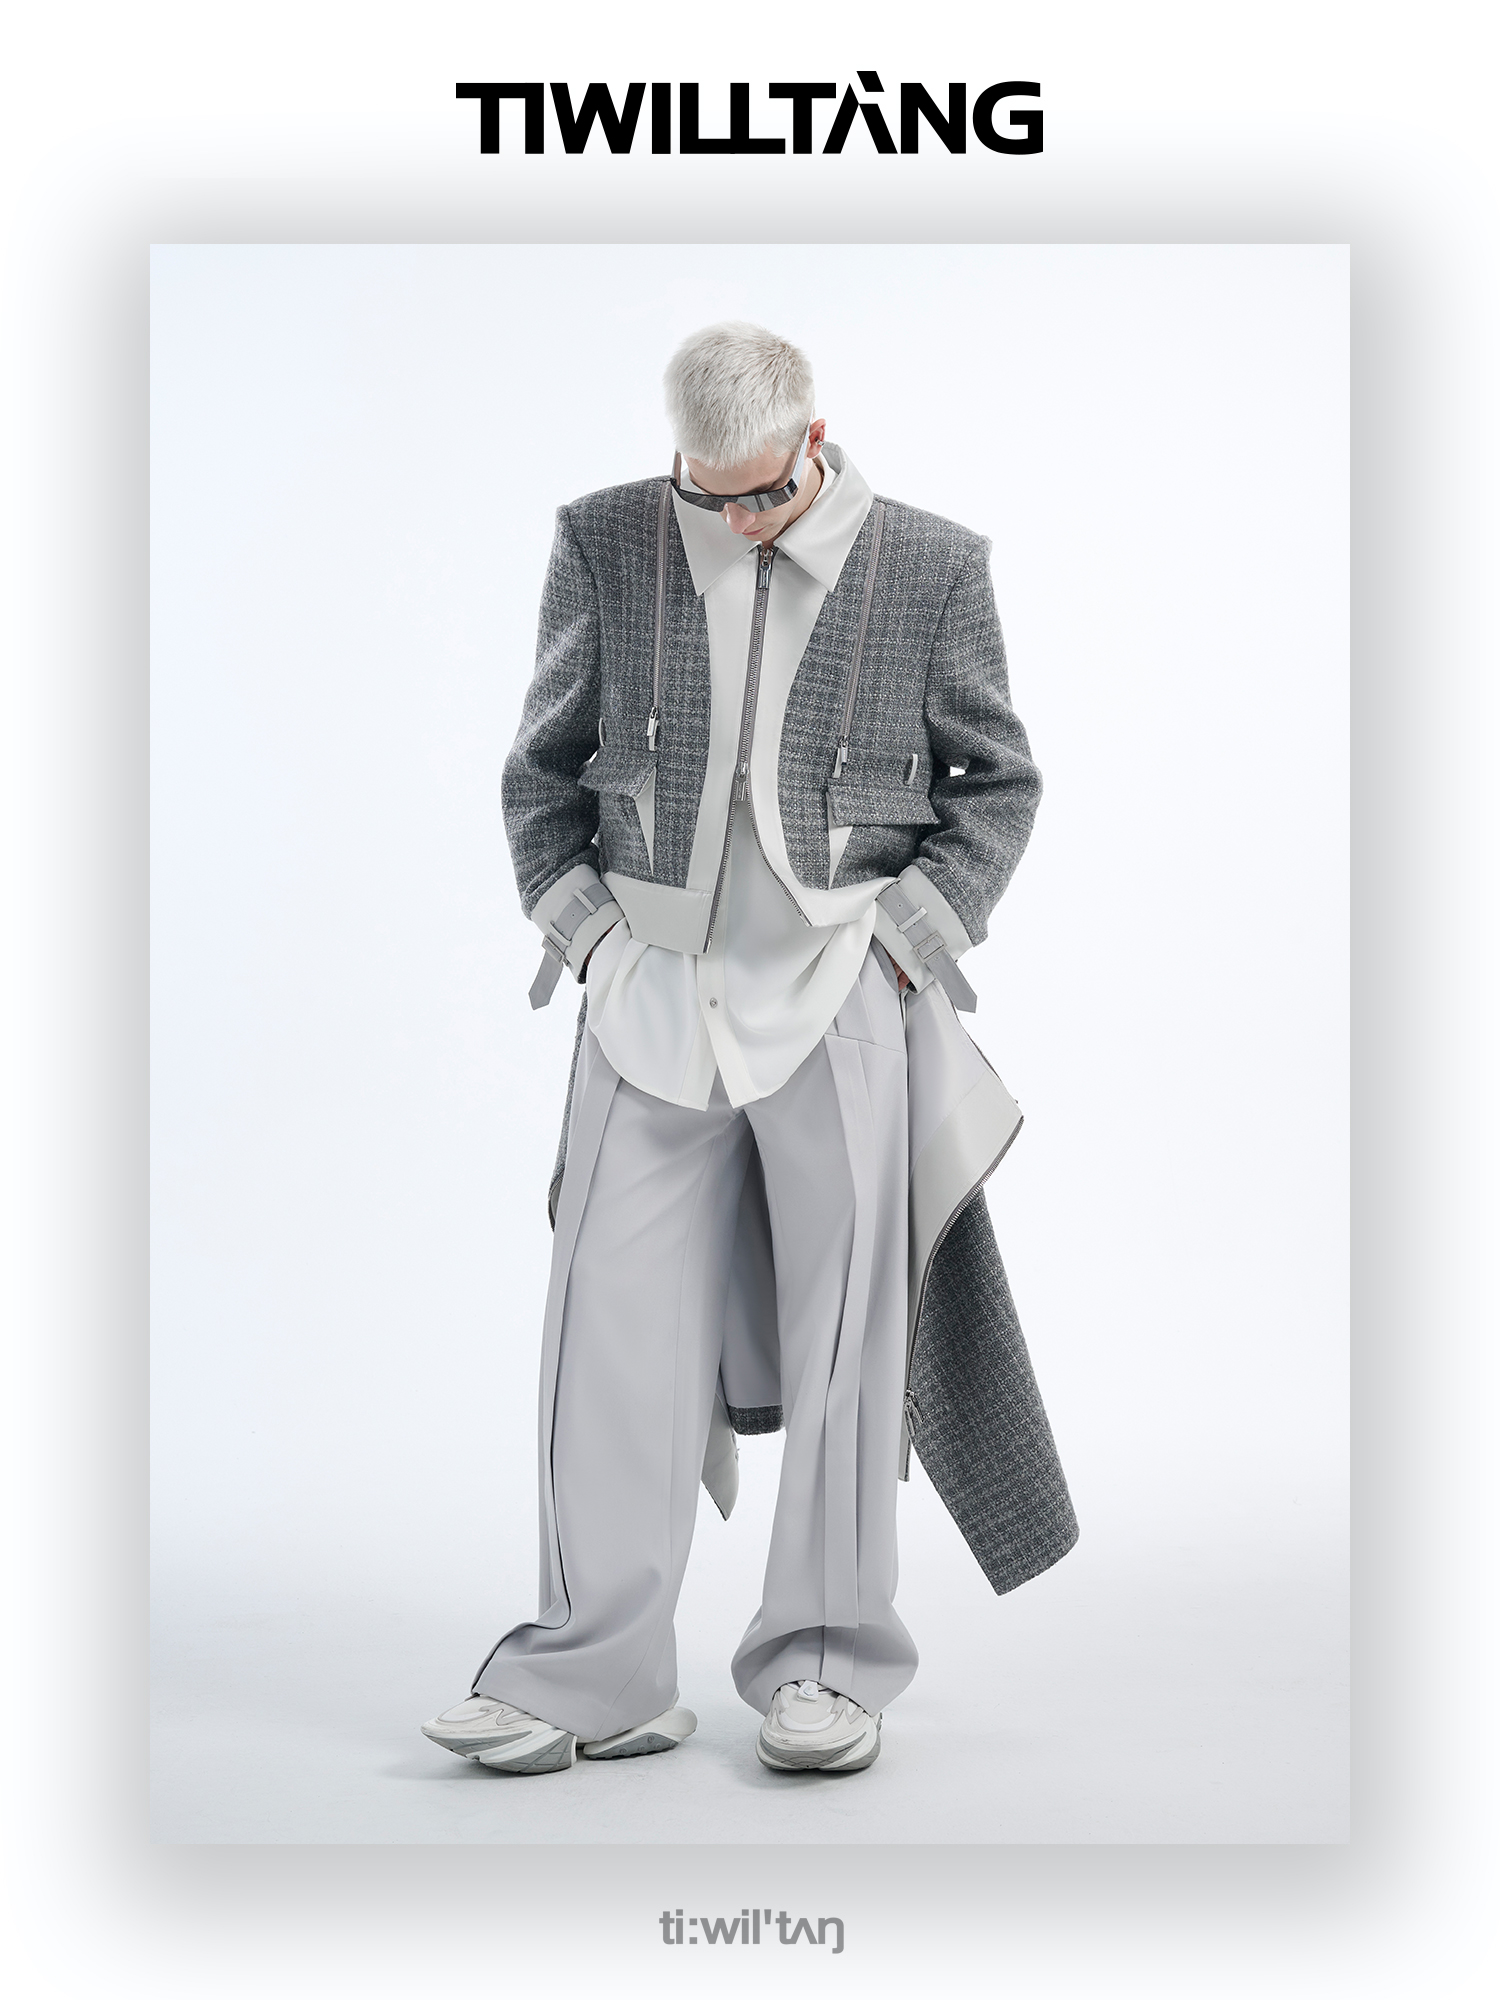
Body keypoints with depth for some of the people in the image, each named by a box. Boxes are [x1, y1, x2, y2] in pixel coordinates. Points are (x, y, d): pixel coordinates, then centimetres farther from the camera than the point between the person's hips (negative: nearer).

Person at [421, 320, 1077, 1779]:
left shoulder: (929, 567, 0)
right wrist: (579, 929, 2)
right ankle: (595, 1673, 10)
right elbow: (543, 767, 12)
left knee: (843, 1336, 3)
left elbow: (999, 781, 9)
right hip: (654, 989, 2)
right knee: (616, 1328, 0)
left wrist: (907, 934, -1)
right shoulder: (605, 543, 4)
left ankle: (826, 1668, 16)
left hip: (844, 993, -1)